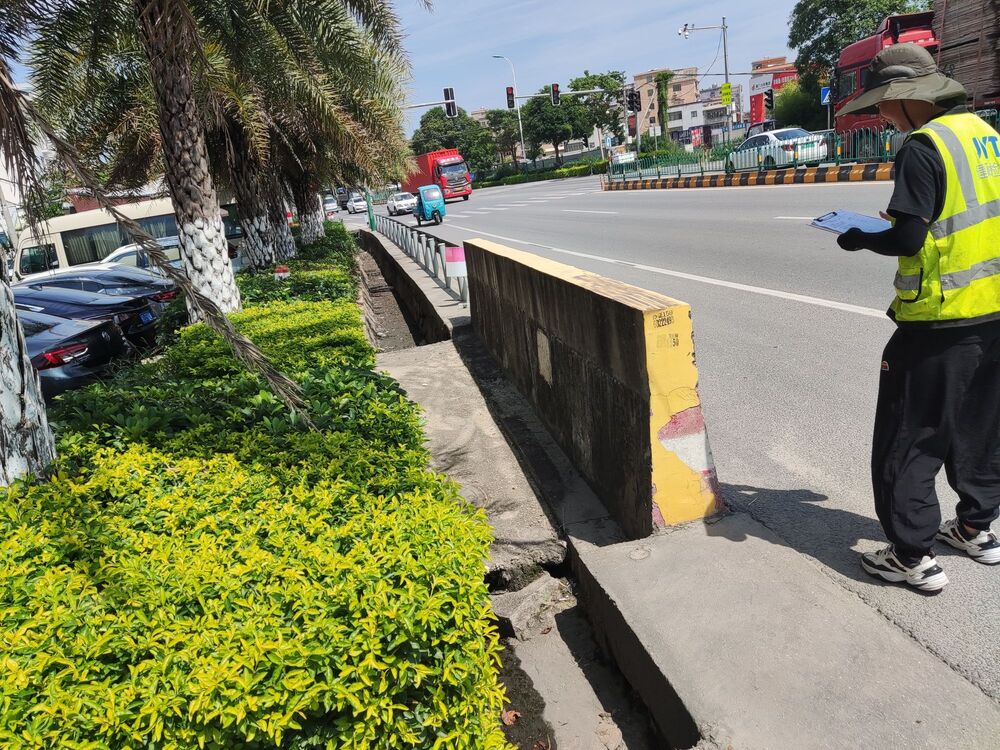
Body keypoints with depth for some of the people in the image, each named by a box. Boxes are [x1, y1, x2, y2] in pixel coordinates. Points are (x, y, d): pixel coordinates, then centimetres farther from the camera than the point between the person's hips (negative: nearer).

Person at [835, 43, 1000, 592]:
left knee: (906, 442, 1)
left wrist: (857, 238, -3)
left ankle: (914, 557, 8)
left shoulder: (923, 146, -15)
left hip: (940, 322, -9)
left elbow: (906, 239, -20)